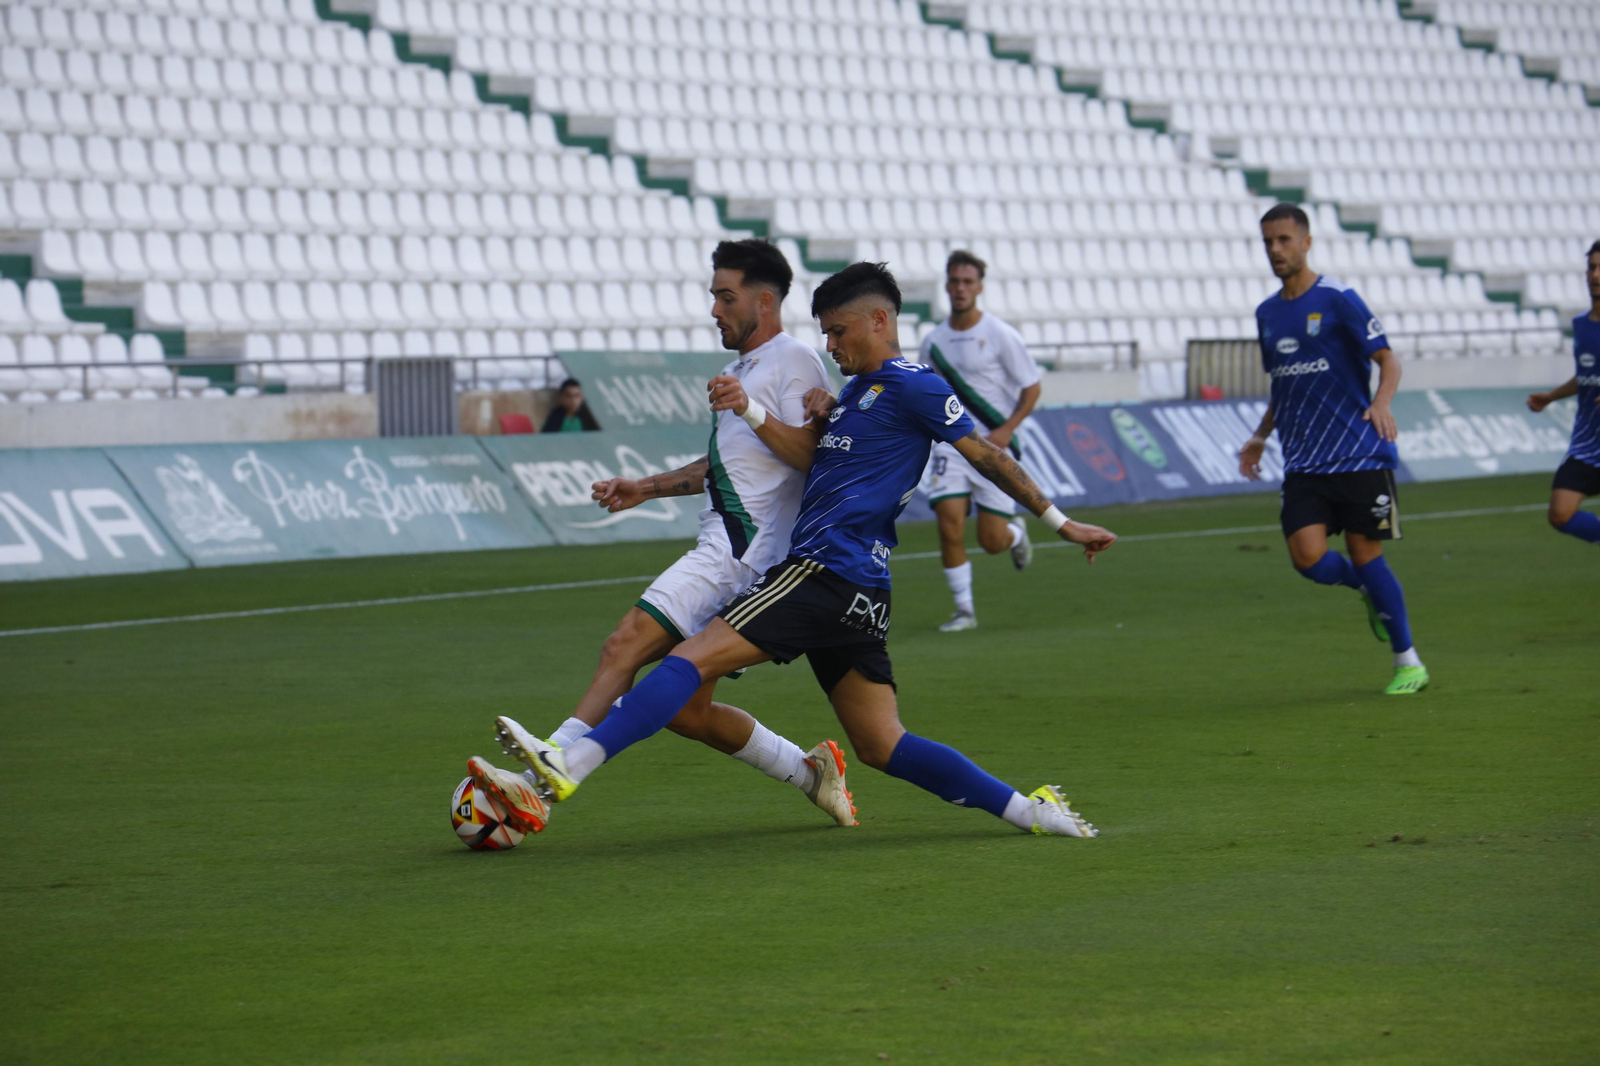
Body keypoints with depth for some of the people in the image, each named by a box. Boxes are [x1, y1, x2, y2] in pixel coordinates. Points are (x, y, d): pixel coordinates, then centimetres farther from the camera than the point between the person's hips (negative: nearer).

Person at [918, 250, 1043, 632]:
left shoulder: (1000, 336, -7)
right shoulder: (934, 341, 6)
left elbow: (1031, 388, -2)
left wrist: (1008, 429, -14)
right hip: (950, 444, 3)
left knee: (992, 541, -2)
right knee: (950, 528, -14)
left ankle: (1016, 532, 35)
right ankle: (964, 610, -2)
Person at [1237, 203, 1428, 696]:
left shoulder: (1337, 300, -6)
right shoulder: (1267, 314, 14)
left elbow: (1388, 360, -8)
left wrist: (1381, 402, -27)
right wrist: (1261, 435, 15)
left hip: (1358, 454, -5)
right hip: (1303, 464, 5)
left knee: (1365, 556, -5)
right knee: (1309, 558, -12)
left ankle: (1409, 664, 10)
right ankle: (1370, 592, 21)